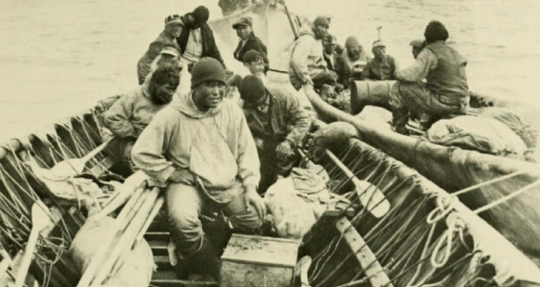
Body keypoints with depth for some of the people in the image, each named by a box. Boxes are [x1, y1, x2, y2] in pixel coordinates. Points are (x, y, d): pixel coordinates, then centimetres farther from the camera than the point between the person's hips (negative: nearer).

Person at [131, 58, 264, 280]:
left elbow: (247, 151, 6)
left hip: (229, 181, 4)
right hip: (188, 182, -3)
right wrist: (172, 174, -11)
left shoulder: (232, 111, 3)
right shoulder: (172, 115, -9)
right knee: (182, 220, -33)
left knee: (256, 215, -16)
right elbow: (142, 152, -8)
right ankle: (218, 273, -6)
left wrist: (250, 186, -5)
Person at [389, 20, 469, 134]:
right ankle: (427, 124, 34)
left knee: (399, 88, -2)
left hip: (443, 102, -8)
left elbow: (413, 74, -18)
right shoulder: (455, 53, 16)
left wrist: (398, 73, 1)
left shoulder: (429, 52, -10)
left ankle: (399, 128, 6)